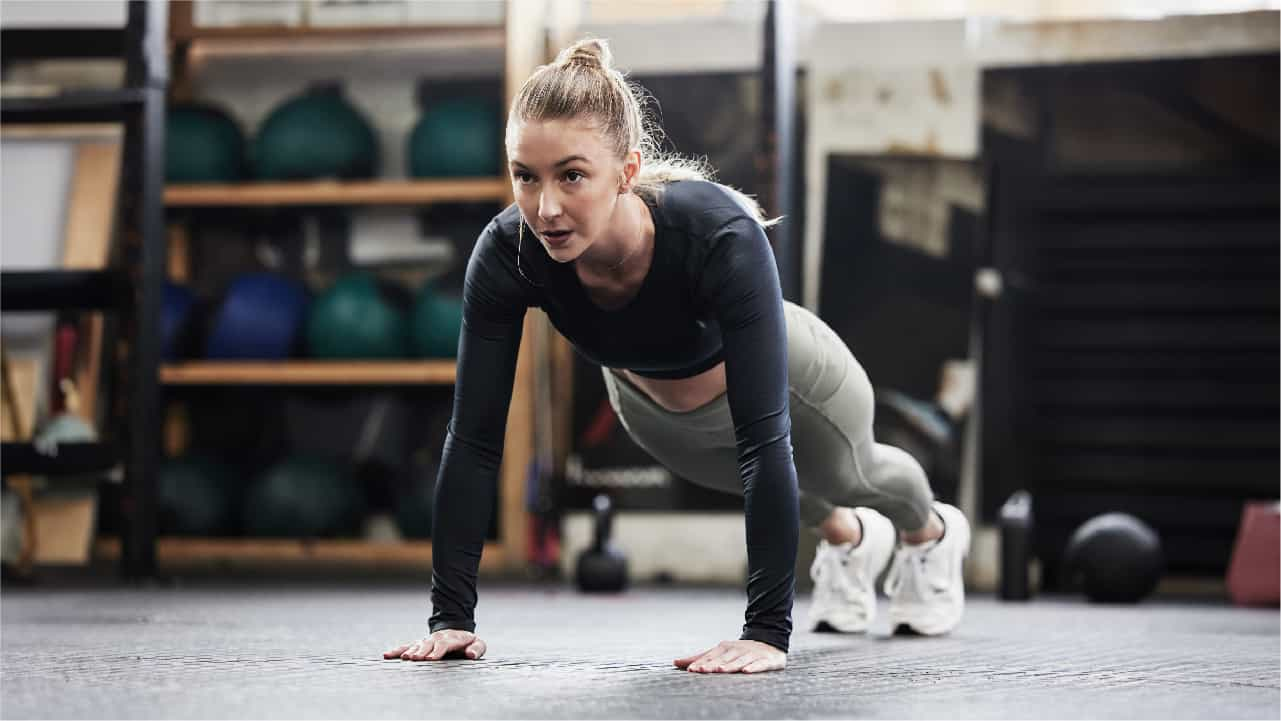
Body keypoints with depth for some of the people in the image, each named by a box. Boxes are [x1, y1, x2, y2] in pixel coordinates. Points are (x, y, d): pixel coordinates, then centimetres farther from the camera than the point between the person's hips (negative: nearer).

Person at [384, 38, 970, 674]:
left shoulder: (720, 235, -46)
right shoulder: (507, 253, -37)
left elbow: (763, 438, -47)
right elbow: (474, 437, -31)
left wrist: (767, 630, -49)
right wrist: (449, 617, -34)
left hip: (786, 384, -3)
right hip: (649, 404, 3)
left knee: (846, 475, 29)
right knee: (753, 481, 32)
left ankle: (931, 533, 65)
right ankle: (849, 536, 66)